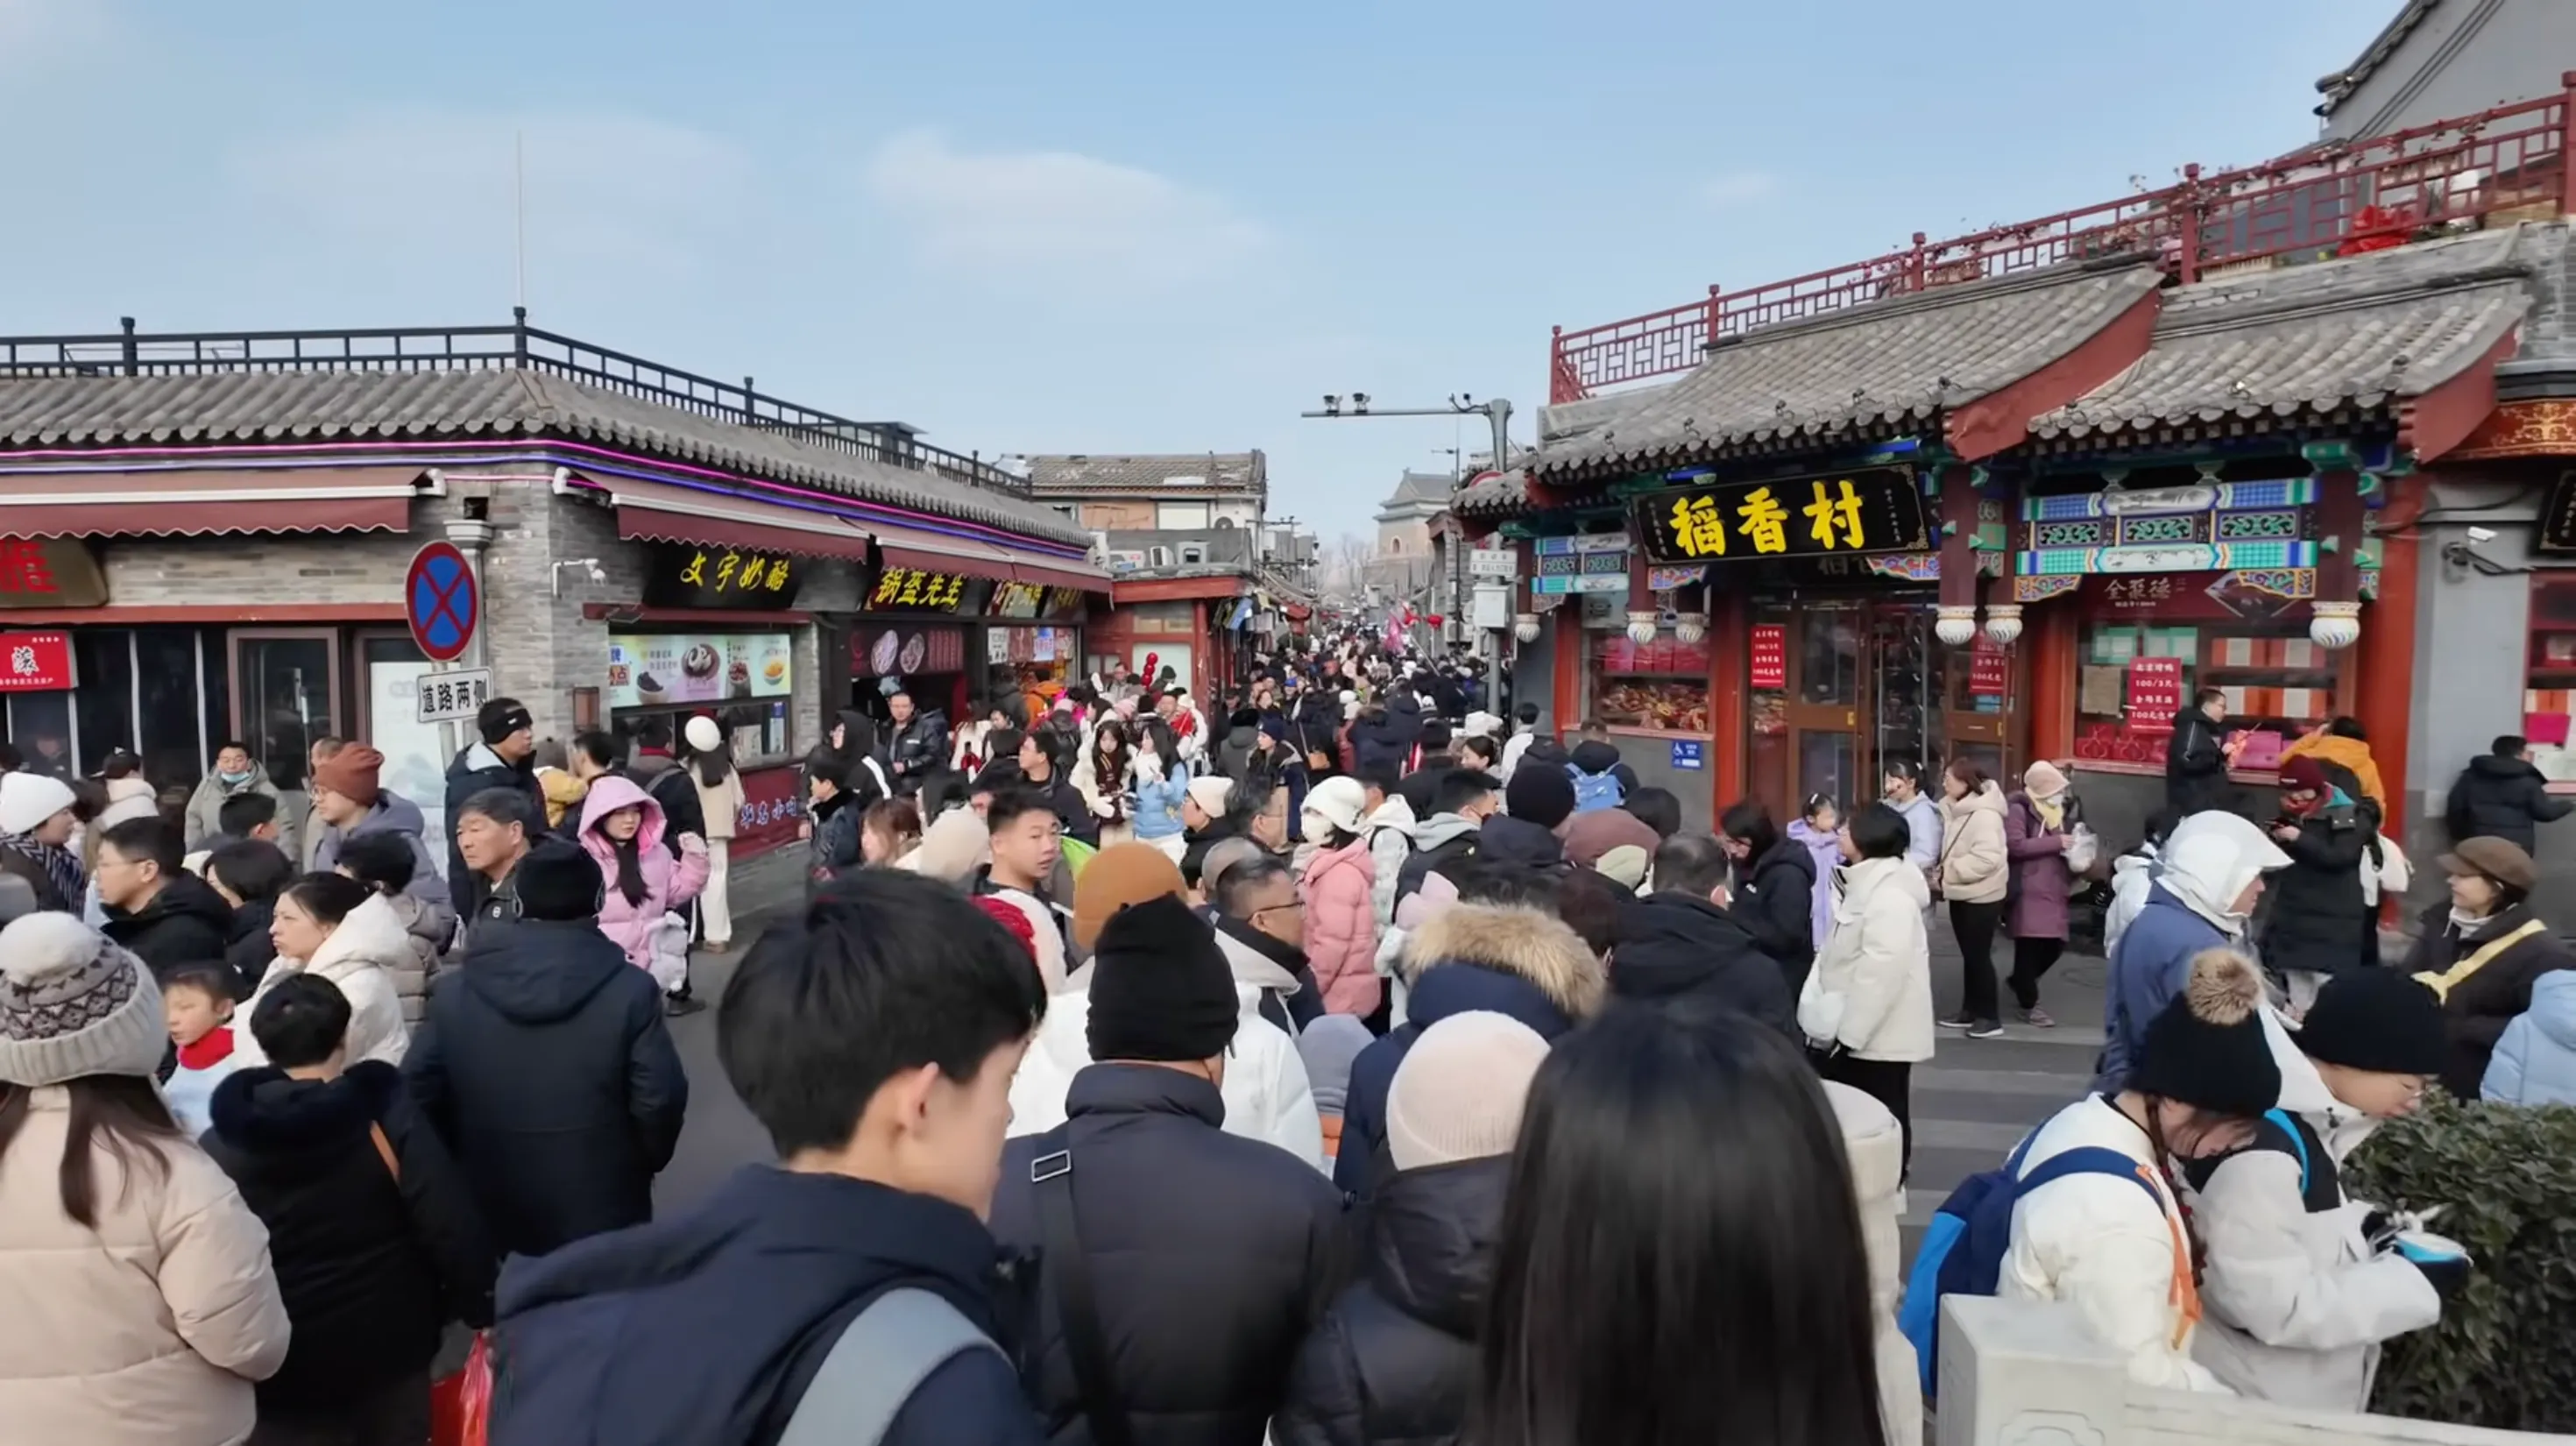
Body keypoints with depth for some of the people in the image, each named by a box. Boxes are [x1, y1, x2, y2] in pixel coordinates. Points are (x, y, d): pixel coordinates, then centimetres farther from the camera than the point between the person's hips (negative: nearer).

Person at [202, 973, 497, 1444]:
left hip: (275, 1370, 1)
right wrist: (480, 1310, -5)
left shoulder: (219, 1146, -6)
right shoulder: (384, 1116, -14)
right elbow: (452, 1227, -18)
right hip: (386, 1351, -1)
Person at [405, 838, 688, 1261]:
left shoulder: (456, 994, -3)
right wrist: (640, 1167, 4)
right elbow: (660, 1100, -15)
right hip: (601, 1216, -3)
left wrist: (462, 1171, 13)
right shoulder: (630, 990, -14)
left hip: (491, 1215, 3)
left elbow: (417, 1095, -2)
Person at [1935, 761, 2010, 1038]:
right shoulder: (1953, 809, 7)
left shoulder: (1985, 814, -20)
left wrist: (1950, 871, -22)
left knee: (1979, 955, -3)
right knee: (1967, 954, 15)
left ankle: (1990, 1017, 7)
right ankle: (1970, 1010, 25)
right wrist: (1944, 872, -2)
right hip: (1961, 893, 9)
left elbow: (1987, 858, -28)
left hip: (1982, 895, -9)